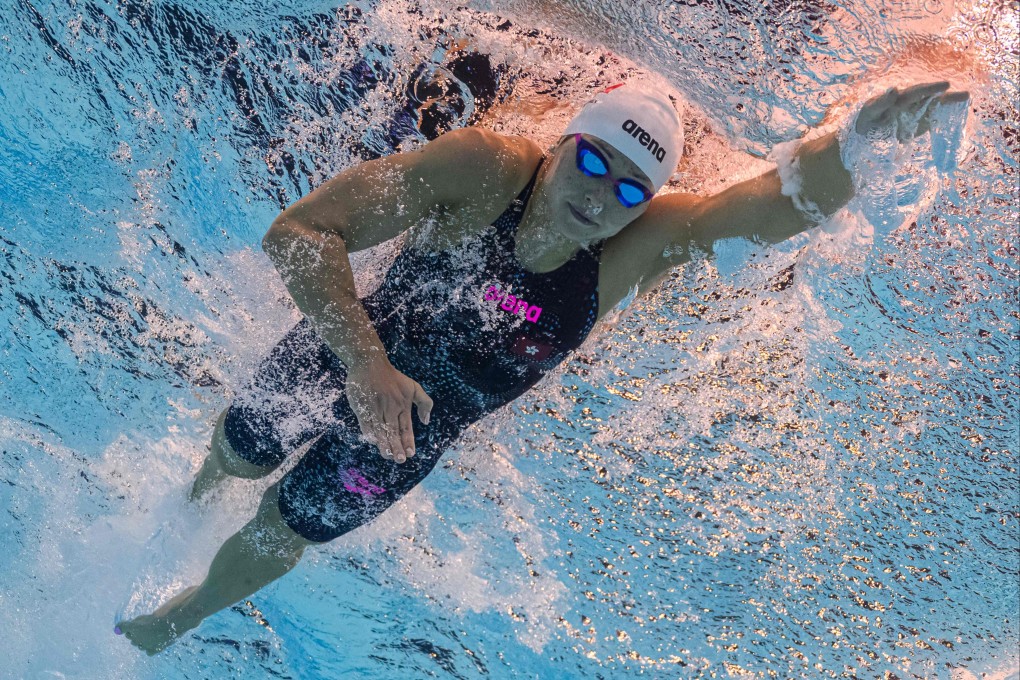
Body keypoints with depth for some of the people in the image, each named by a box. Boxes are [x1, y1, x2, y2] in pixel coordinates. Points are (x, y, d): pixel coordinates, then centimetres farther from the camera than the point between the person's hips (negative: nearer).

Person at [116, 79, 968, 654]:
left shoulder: (643, 243, -29)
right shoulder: (484, 165, -36)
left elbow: (790, 198, -45)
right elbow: (297, 232, -38)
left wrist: (860, 134, -67)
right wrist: (366, 364, -48)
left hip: (423, 427, 1)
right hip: (345, 354, -1)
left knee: (279, 537, 17)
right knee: (239, 452, 27)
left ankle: (181, 615, 52)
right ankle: (198, 491, 68)